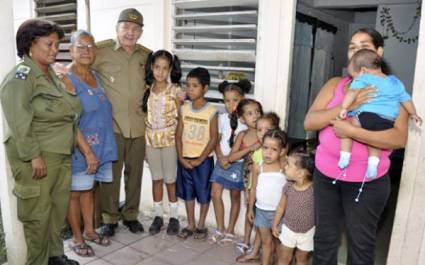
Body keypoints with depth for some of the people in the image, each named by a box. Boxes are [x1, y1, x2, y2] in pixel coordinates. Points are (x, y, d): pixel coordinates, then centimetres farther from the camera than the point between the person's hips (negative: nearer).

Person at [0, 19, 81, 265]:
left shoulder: (52, 74, 14)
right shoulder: (21, 76, -10)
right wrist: (34, 156, -21)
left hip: (62, 155, 8)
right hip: (37, 158, -8)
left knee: (59, 207, 16)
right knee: (38, 214, 3)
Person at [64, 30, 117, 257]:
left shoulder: (96, 76, 8)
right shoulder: (67, 79, -14)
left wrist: (97, 150, 14)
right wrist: (87, 152, -21)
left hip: (100, 146, 7)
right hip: (79, 149, -7)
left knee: (89, 189, 19)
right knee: (75, 192, 9)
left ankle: (89, 231, 35)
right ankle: (77, 238, 25)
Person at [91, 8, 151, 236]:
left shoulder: (146, 55, 7)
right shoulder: (101, 51, -5)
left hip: (138, 125, 3)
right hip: (111, 125, -3)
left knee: (134, 172, 13)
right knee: (110, 173, 4)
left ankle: (131, 214, 30)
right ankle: (109, 218, 22)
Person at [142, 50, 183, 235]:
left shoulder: (175, 90, -6)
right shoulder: (147, 90, 3)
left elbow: (180, 119, -4)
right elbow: (144, 117, 4)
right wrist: (143, 143, 2)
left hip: (169, 141, -3)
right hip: (151, 140, 3)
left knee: (170, 180, 6)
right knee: (156, 179, 12)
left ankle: (174, 217, 21)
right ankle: (158, 216, 25)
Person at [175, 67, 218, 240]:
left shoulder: (211, 111, -12)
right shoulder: (184, 109, -1)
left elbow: (213, 139, -12)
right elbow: (178, 135, 0)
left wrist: (199, 159, -14)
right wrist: (181, 158, -9)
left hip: (203, 159, -3)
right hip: (185, 159, 4)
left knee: (203, 193, 9)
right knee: (188, 193, 14)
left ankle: (201, 225, 27)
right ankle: (190, 224, 29)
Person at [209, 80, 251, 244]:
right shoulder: (222, 118, 2)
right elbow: (216, 140, 4)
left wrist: (230, 159, -16)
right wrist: (221, 157, -10)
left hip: (237, 163, -3)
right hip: (222, 161, 3)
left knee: (235, 197, 9)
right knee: (215, 194, -1)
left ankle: (230, 231, 23)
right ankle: (220, 229, 16)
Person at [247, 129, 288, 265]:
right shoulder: (258, 167, -5)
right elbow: (254, 189, 4)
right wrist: (250, 208, 7)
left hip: (278, 211, -3)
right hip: (261, 210, 3)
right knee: (265, 241, 18)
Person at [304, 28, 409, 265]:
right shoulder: (334, 84, 4)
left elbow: (400, 138, -17)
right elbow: (309, 122, -8)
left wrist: (350, 131, -25)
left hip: (367, 181, -2)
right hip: (325, 175, 3)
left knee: (361, 244, 14)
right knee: (325, 239, 17)